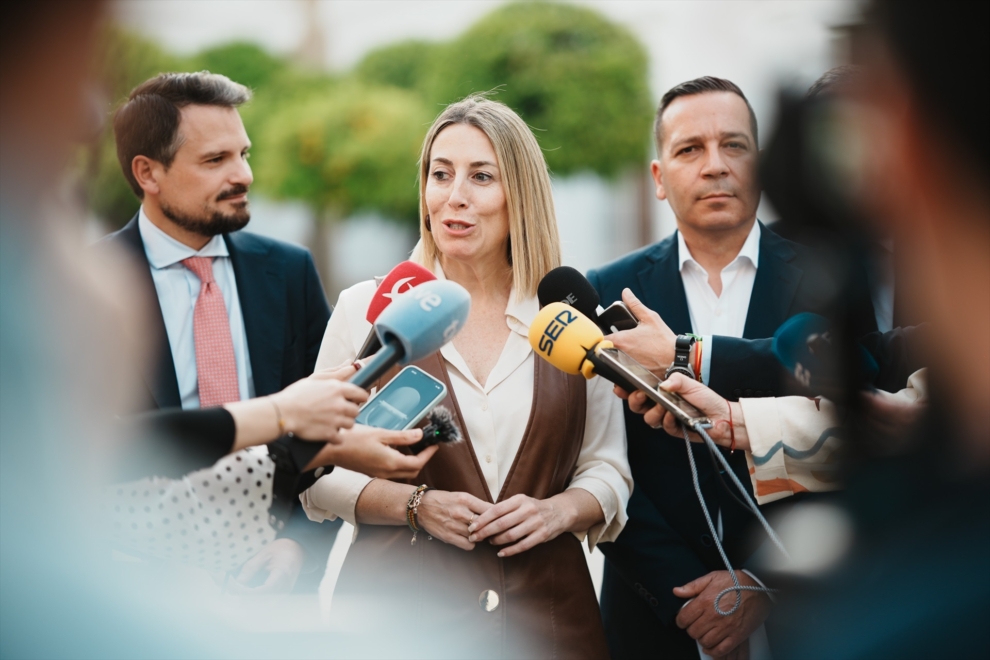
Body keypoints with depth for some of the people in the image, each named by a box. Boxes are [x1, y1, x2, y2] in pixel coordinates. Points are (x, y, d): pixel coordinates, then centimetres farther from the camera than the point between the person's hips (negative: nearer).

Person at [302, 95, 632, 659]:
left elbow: (608, 469, 9)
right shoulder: (367, 309, 0)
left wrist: (559, 510, -10)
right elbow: (318, 469, 1)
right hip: (401, 613, -1)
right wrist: (415, 505, -13)